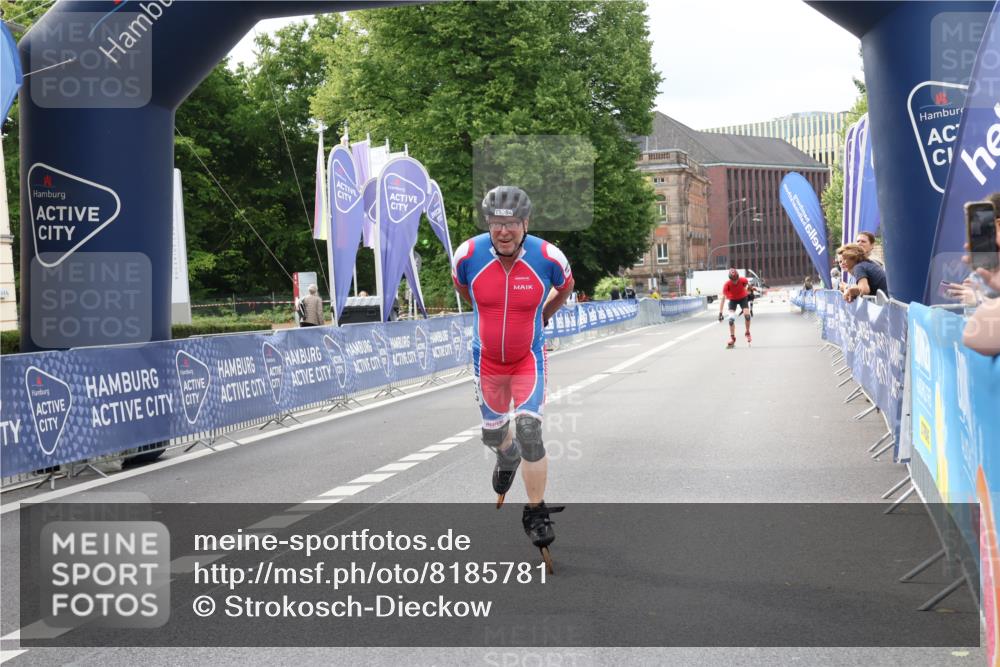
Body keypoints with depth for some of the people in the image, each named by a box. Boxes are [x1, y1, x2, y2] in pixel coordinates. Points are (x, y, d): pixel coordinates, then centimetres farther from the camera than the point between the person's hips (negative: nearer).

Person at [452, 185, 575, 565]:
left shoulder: (548, 257, -21)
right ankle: (507, 456, 55)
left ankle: (537, 514, -2)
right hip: (487, 359, 2)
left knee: (529, 430, -17)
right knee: (492, 434, 16)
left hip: (529, 357, -2)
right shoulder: (468, 254, -19)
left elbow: (565, 287, 4)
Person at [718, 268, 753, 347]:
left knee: (747, 315, -19)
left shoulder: (743, 280, -29)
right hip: (733, 300, 0)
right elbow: (723, 298, -32)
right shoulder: (727, 284, -32)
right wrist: (720, 313, -35)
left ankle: (747, 333, 7)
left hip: (743, 298, 1)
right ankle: (732, 338, 0)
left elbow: (748, 283, -3)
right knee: (731, 319, -16)